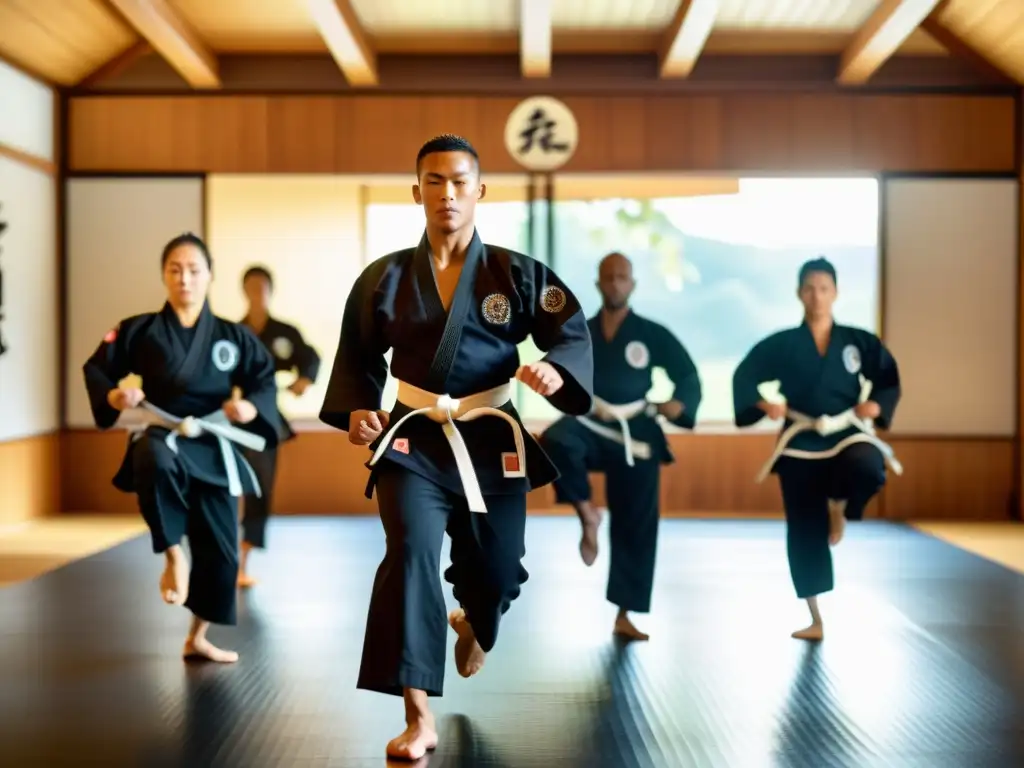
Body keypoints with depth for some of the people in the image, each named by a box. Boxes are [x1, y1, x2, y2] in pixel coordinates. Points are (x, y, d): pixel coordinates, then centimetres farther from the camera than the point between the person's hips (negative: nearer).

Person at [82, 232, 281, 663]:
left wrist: (250, 407, -17)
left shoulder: (233, 336, 1)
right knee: (156, 459, -43)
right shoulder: (139, 331, -2)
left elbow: (265, 381, 5)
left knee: (220, 547, 7)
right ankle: (173, 556, -21)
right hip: (160, 436, -3)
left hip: (213, 448, 3)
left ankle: (197, 639, 30)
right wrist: (115, 396, -16)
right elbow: (96, 369, 5)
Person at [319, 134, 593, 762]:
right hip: (413, 439, -1)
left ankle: (473, 624, 54)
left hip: (492, 440, 1)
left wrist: (556, 369, -26)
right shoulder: (385, 278, -1)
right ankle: (419, 718, -15)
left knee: (495, 570, 12)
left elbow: (572, 331, -4)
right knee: (410, 555, -21)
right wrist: (357, 408, -6)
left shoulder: (518, 275, -4)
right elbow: (359, 353, 10)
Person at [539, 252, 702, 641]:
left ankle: (624, 616, 17)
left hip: (635, 435, 0)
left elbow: (689, 376, 5)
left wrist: (679, 405, -14)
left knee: (635, 527, 3)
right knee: (555, 441, -36)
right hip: (590, 427, 0)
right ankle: (588, 515, -14)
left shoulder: (653, 335, -1)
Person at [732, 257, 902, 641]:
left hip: (848, 436, 0)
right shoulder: (781, 345, -1)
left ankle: (838, 507, 2)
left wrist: (876, 405, -11)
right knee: (805, 533, 2)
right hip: (800, 445, 0)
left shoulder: (859, 342, 1)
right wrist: (762, 404, -15)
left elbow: (889, 379, 8)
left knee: (866, 468, -37)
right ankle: (816, 620, 17)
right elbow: (743, 378, 3)